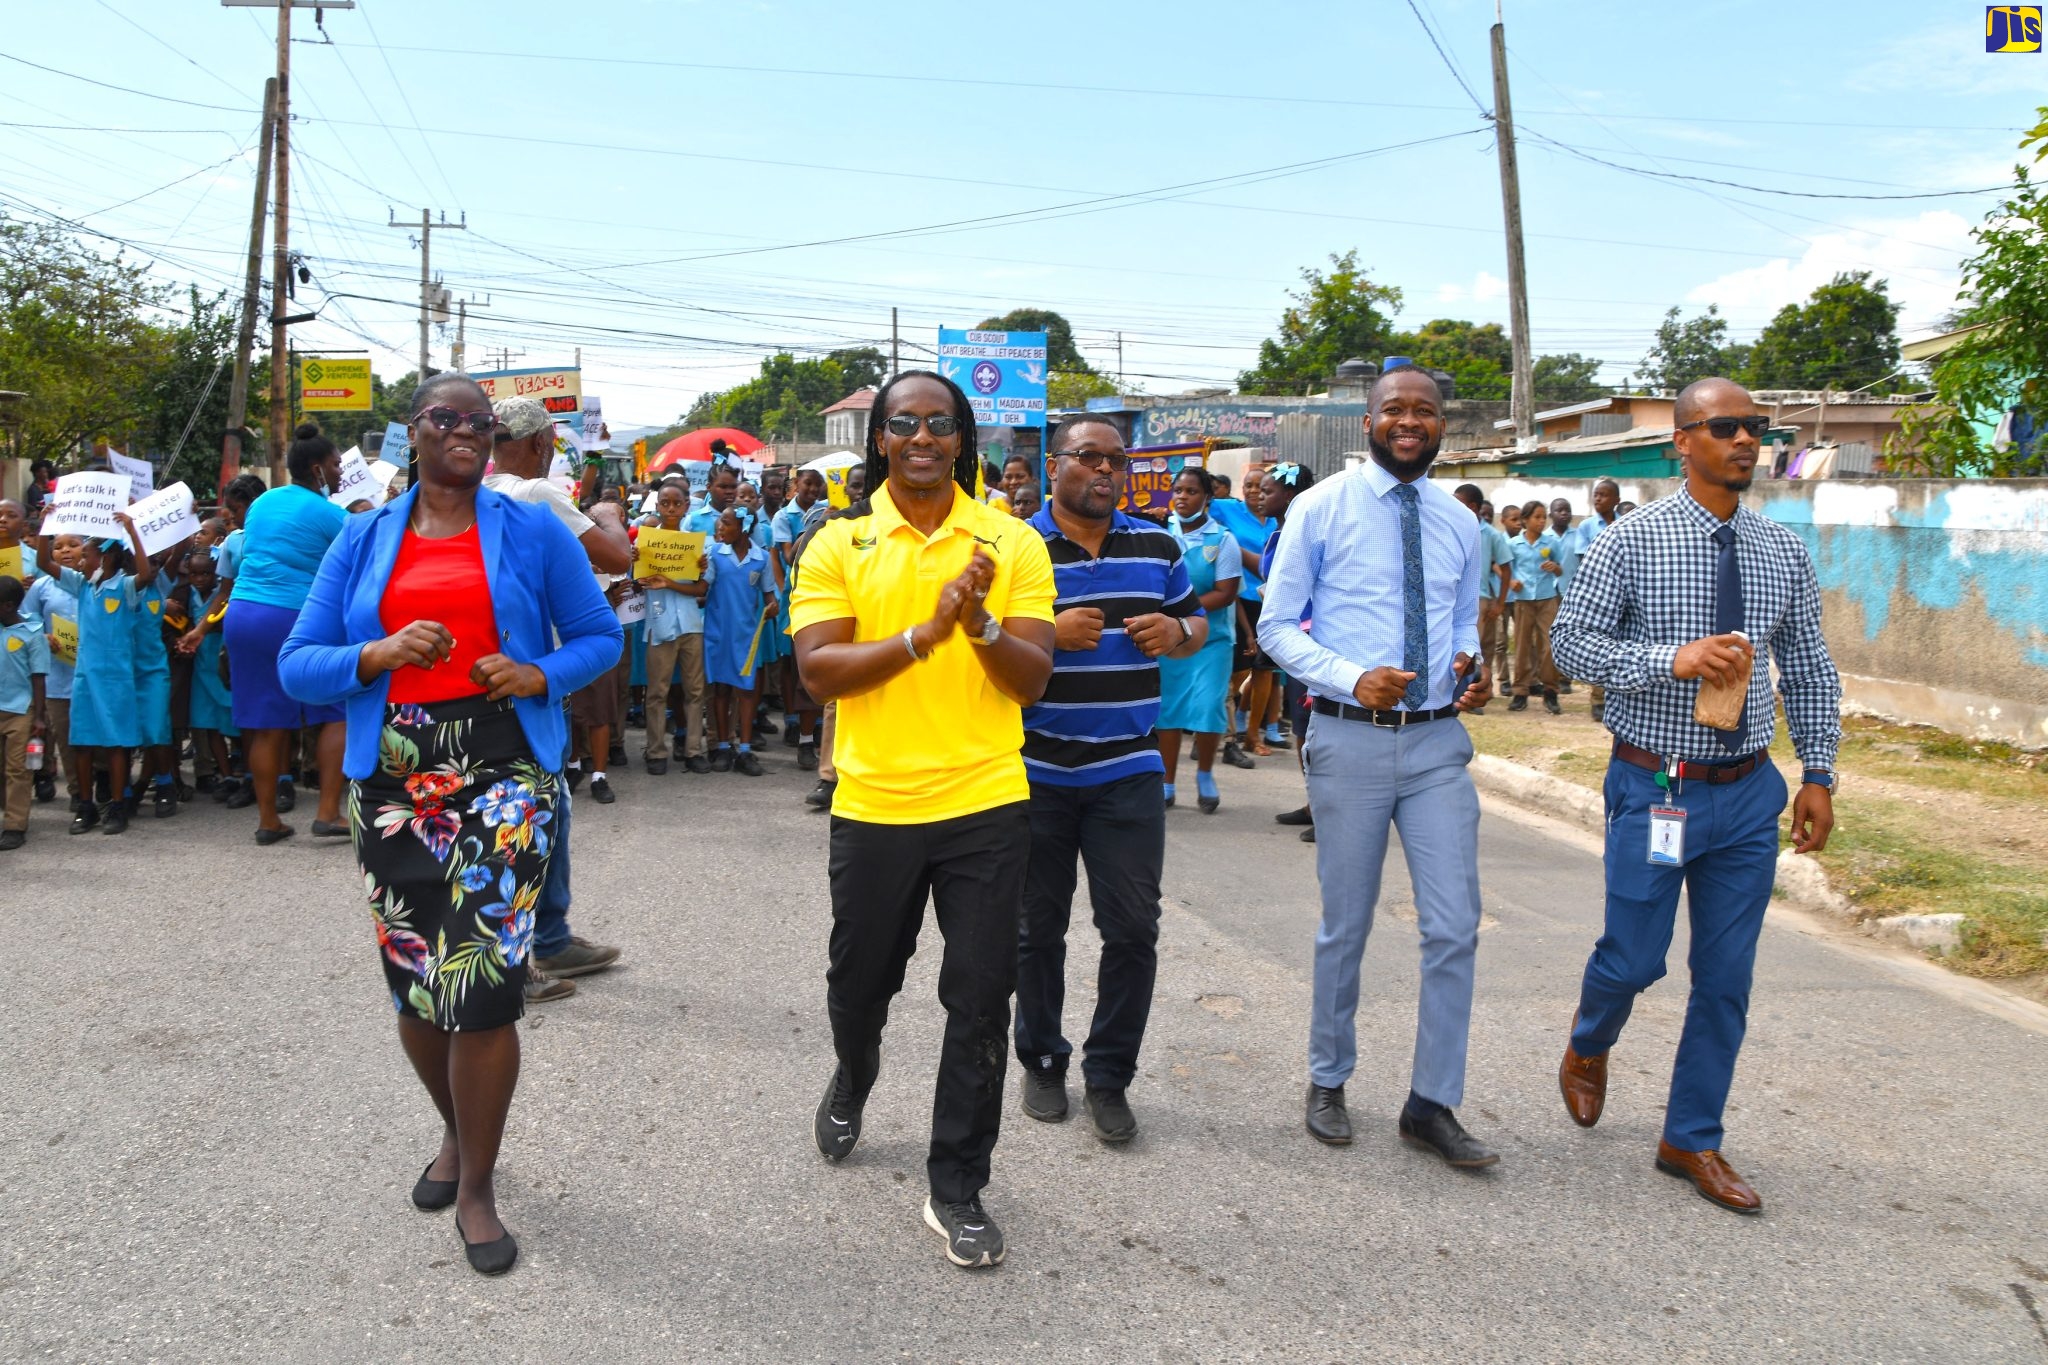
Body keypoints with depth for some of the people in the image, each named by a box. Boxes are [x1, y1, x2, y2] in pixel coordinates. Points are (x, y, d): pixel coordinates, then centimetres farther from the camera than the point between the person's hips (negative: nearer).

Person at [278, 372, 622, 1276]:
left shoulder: (532, 531, 5)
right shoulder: (365, 541, 11)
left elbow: (601, 635, 8)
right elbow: (298, 666, 7)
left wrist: (541, 674, -11)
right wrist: (381, 652, -12)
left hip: (503, 778, -3)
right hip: (393, 783, 3)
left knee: (483, 982, -8)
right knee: (413, 982, 11)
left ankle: (476, 1186, 11)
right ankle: (457, 1131, 39)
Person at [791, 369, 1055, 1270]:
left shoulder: (1012, 543, -1)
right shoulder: (839, 545, -1)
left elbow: (1032, 681, -4)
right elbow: (818, 670, -11)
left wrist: (982, 622, -23)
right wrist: (925, 632, -22)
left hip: (986, 803, 0)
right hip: (874, 804, 1)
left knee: (979, 1002, 4)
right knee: (859, 983, 18)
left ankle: (957, 1189, 20)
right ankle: (851, 1086, 52)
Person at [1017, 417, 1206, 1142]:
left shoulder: (1157, 547, 8)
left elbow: (1195, 622, 17)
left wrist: (1178, 632, -6)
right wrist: (1050, 633, -23)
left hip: (1127, 772, 3)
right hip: (1036, 773, -2)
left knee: (1133, 929, 1)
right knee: (1038, 929, 11)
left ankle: (1109, 1076, 18)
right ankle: (1042, 1062, 30)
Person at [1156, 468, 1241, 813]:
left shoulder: (1222, 539, -3)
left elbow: (1226, 592, -9)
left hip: (1211, 637, -2)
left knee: (1207, 708, -8)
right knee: (1167, 708, 4)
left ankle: (1205, 776, 17)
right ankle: (1167, 784, 14)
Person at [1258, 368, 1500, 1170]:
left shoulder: (1459, 525, 11)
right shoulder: (1321, 509, -2)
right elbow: (1276, 626, -3)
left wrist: (1470, 671, -4)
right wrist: (1351, 678, -19)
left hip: (1438, 742, 3)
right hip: (1351, 738, -3)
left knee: (1454, 928, 0)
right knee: (1345, 926, 9)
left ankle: (1433, 1106, 15)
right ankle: (1328, 1081, 29)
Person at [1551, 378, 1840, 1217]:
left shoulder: (1784, 553, 6)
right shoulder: (1630, 542, -7)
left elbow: (1809, 671, 12)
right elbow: (1571, 639, -11)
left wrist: (1819, 775, 7)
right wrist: (1672, 659, -24)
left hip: (1748, 793, 4)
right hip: (1655, 790, -4)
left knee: (1727, 976, 8)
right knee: (1634, 957, 5)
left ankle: (1693, 1140, 25)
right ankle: (1587, 1050, 40)